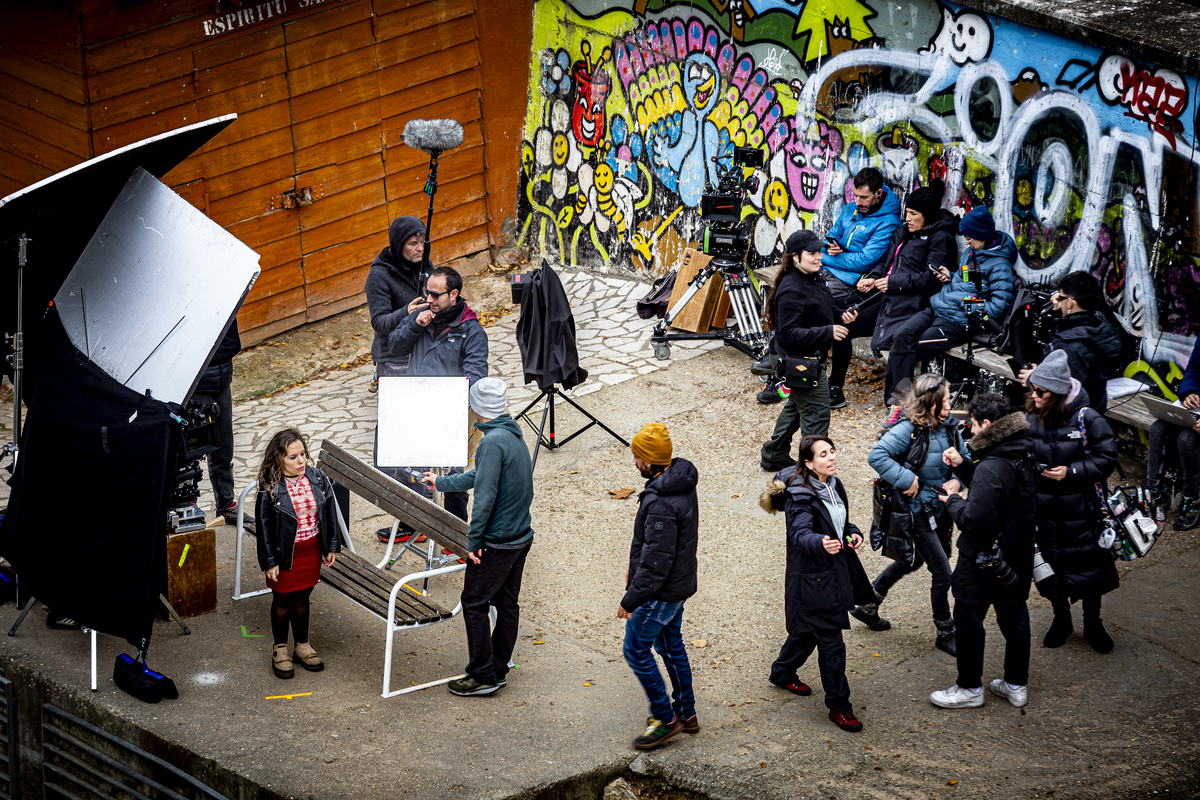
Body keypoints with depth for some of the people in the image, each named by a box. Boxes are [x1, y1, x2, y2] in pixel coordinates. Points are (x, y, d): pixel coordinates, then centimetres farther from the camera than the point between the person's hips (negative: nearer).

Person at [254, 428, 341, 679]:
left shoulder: (318, 479, -5)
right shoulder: (270, 490, -17)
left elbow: (329, 513, 6)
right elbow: (264, 527, -11)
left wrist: (331, 546, 8)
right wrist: (269, 562, -11)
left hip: (311, 551, 4)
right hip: (284, 553, -4)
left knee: (302, 598, 17)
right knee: (282, 600, 10)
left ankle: (302, 646, 32)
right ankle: (280, 649, 26)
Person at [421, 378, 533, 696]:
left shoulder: (493, 442, -22)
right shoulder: (515, 436, 8)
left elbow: (486, 496, -24)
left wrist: (473, 541, -16)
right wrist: (442, 483, 35)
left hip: (496, 542, -9)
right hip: (521, 537, 9)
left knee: (474, 604, 1)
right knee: (507, 603, 15)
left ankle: (483, 675, 5)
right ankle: (497, 669, 24)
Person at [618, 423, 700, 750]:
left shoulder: (662, 504, -32)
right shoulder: (681, 482, 0)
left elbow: (656, 562, -28)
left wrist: (630, 600, -20)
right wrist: (635, 565, 24)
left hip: (660, 592, -10)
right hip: (679, 584, 10)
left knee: (636, 649, 4)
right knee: (670, 645, 22)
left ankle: (666, 719, 12)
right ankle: (686, 713, 33)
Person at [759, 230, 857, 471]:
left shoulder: (814, 280, 6)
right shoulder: (791, 291, -25)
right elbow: (789, 334, -29)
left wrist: (842, 318, 3)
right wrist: (827, 332, -33)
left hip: (812, 357, 11)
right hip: (800, 361, -11)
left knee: (796, 406, 24)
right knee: (816, 414, -6)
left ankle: (774, 457, 39)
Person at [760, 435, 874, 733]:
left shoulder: (833, 485, 3)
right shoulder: (801, 496, -23)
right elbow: (801, 534, -38)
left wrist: (851, 531, -1)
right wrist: (821, 543, -59)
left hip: (834, 572, 9)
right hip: (812, 579, -9)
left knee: (808, 630, 25)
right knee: (831, 643, -3)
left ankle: (782, 673, 48)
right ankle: (838, 706, 8)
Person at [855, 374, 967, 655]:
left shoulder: (950, 427, -3)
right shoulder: (909, 430, -23)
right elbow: (877, 456, -28)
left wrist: (956, 481, -10)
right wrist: (906, 479, -30)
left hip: (941, 509, 8)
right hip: (917, 512, -8)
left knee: (914, 561, 24)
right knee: (942, 573, -2)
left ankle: (867, 605, 42)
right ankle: (945, 633, 17)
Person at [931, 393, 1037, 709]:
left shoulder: (991, 468, -28)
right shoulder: (1023, 456, 1)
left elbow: (975, 521, -28)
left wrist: (953, 501, -10)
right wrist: (963, 465, 4)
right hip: (1018, 557, 9)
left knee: (968, 619, 7)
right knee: (1014, 617, 19)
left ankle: (970, 688, 18)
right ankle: (1016, 685, 31)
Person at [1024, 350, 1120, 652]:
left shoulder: (1086, 419, -16)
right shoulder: (1030, 419, -4)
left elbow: (1107, 458, -11)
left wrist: (1071, 472, -20)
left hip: (1079, 508, -3)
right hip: (1042, 508, 3)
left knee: (1087, 564, 7)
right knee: (1051, 563, 13)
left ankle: (1093, 624, 25)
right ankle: (1061, 619, 33)